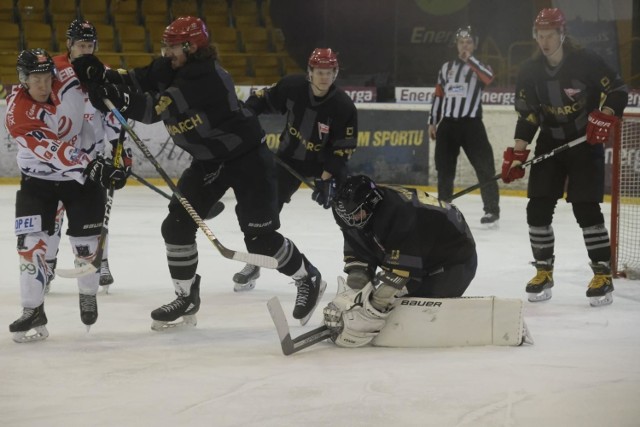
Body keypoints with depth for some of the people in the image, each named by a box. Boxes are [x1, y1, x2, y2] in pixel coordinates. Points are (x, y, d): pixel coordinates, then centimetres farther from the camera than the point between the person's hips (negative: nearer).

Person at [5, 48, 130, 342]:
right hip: (38, 178, -2)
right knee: (30, 241, -12)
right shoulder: (17, 114, -25)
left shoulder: (70, 81, -17)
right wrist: (91, 166, -43)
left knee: (86, 242, 4)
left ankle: (88, 295, 30)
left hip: (83, 174, 2)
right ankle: (33, 312, -5)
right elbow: (52, 151, -34)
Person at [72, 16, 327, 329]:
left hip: (247, 158, -9)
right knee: (177, 224, 1)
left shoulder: (206, 77, -30)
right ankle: (186, 298, 14)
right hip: (209, 162, 9)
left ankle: (309, 280, 16)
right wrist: (100, 74, -25)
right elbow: (139, 80, -8)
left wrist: (118, 98, -45)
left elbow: (155, 108, -37)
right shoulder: (172, 69, -2)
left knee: (260, 237, -7)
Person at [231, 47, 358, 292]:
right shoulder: (292, 87, -18)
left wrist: (326, 179, -27)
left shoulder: (343, 106, -23)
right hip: (290, 157, 2)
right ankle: (253, 264, 14)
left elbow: (342, 150, -20)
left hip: (325, 163, -2)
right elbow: (264, 98, 1)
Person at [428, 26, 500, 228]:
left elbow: (489, 78, -22)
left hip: (471, 123, -4)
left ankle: (492, 210, -7)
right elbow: (438, 95, 16)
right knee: (444, 169, 7)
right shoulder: (447, 67, 13)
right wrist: (433, 122, 12)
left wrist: (470, 60, -25)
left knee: (484, 167, -9)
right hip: (448, 123, 4)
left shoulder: (479, 66, 2)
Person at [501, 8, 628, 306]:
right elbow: (526, 115, -1)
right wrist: (517, 153, -10)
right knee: (538, 209, -3)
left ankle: (603, 274, -4)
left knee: (586, 209, -12)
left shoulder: (586, 62, -14)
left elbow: (618, 91, -7)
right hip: (550, 145, 4)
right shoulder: (529, 72, -2)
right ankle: (544, 272, 12)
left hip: (586, 144, -4)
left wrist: (605, 118, -24)